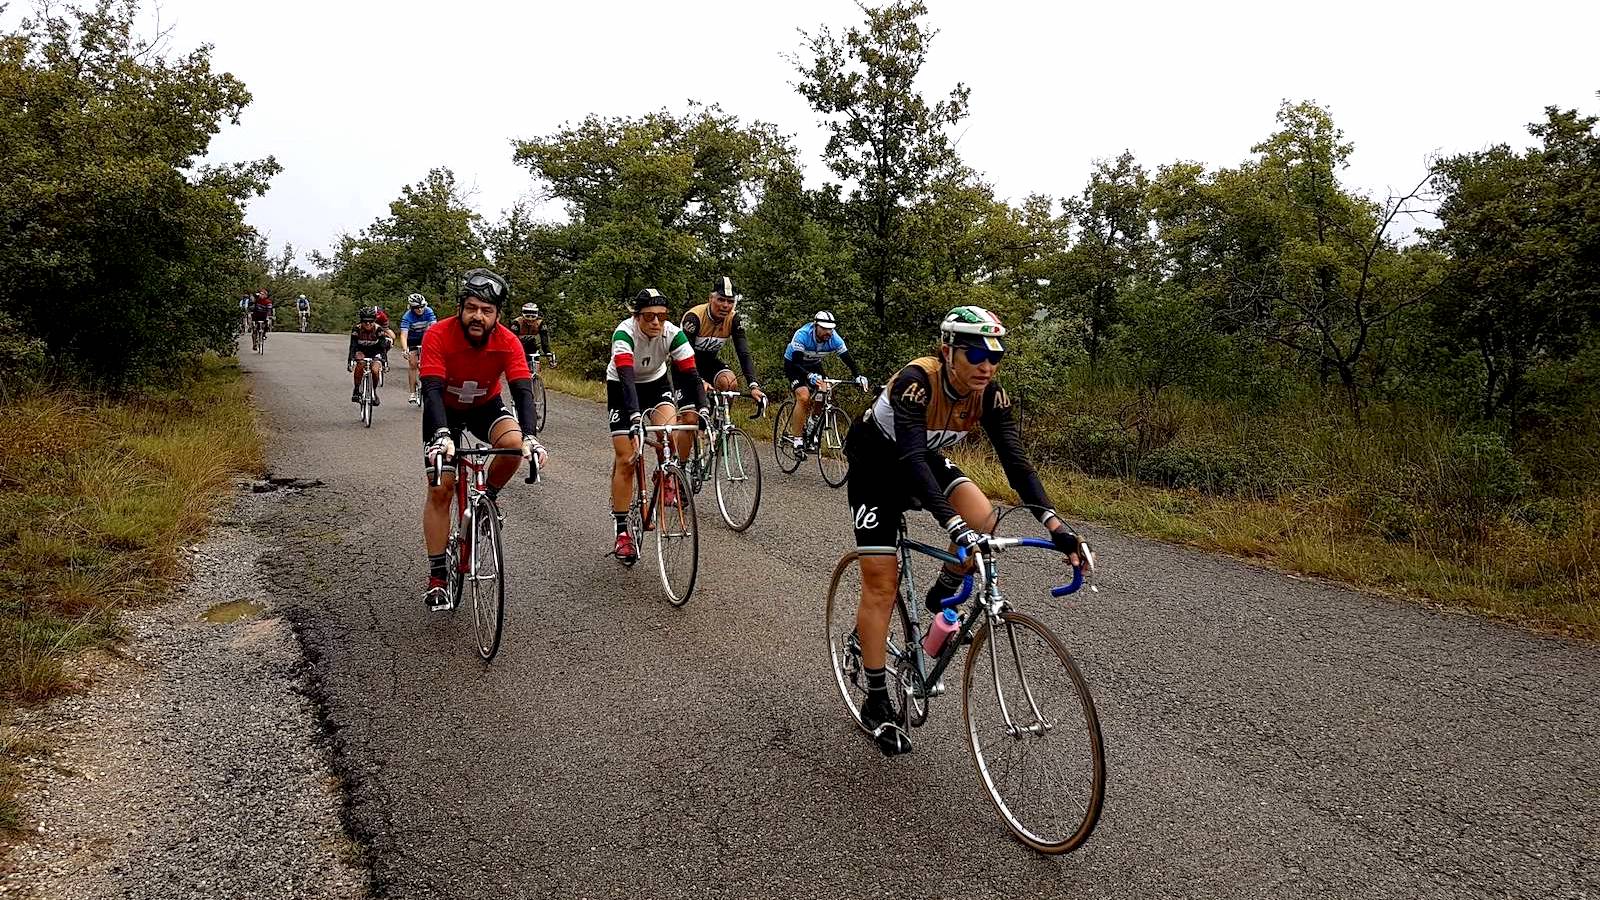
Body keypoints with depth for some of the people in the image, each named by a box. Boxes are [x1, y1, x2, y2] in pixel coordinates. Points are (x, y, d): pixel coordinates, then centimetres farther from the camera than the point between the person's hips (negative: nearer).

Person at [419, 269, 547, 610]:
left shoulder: (507, 342, -26)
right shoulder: (439, 336, -30)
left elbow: (523, 390, -33)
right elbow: (432, 389, -39)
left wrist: (529, 437, -49)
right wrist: (442, 435, -55)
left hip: (485, 405, 1)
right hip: (444, 409, -1)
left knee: (514, 442, -31)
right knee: (440, 489, -9)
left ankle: (487, 498, -1)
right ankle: (437, 577, 1)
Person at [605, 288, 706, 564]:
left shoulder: (673, 334, -25)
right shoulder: (625, 333, -33)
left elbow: (690, 375, -27)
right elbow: (626, 378, -44)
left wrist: (700, 413, -41)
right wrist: (635, 419, -58)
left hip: (656, 383, 2)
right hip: (621, 388, -2)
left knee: (672, 433, -29)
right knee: (625, 460, -8)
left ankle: (666, 478, 2)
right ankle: (622, 533, 0)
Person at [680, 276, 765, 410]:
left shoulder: (734, 319, -16)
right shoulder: (694, 317, -28)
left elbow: (744, 354, -22)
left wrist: (754, 386, -36)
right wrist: (700, 382, -49)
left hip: (710, 361, 4)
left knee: (730, 383, -28)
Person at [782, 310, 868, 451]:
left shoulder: (834, 339, -22)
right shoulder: (802, 335, -33)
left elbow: (848, 359, -21)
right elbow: (796, 362, -41)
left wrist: (858, 376, -39)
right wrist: (809, 375, -59)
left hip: (814, 365, 5)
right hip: (793, 364, -5)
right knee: (803, 396, -26)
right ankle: (796, 438, -18)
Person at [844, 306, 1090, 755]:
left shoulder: (990, 394, -19)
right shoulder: (916, 381, -35)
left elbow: (1015, 458, -24)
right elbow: (911, 458, -45)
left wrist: (1052, 521, -39)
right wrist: (954, 526, -56)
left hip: (924, 459, 5)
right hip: (876, 462, -5)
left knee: (982, 518, -24)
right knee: (881, 582, -7)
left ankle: (942, 597, 6)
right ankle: (876, 703, 4)